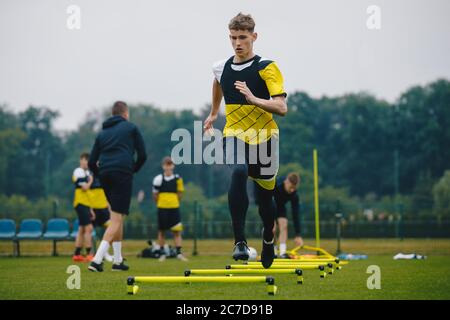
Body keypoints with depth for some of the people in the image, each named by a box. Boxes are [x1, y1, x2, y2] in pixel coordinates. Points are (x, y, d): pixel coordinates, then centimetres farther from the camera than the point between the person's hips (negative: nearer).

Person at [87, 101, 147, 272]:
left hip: (105, 176, 5)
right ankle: (97, 260, -21)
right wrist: (133, 169, 22)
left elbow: (92, 162, 17)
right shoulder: (131, 128, 9)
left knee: (117, 217, 18)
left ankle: (118, 260, 16)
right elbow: (142, 155, 6)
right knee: (116, 220, -8)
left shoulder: (102, 132, 21)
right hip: (122, 174, -5)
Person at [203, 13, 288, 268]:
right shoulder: (221, 68, 3)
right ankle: (240, 241, -32)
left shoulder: (266, 67, -10)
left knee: (265, 194, 10)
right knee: (238, 173, -30)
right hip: (234, 134, 1)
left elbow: (282, 108, -18)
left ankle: (268, 239, 42)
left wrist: (253, 98, -32)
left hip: (264, 137, -1)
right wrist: (213, 113, 39)